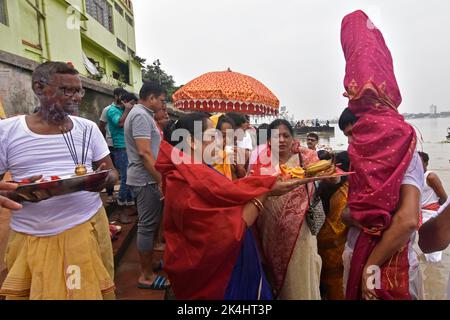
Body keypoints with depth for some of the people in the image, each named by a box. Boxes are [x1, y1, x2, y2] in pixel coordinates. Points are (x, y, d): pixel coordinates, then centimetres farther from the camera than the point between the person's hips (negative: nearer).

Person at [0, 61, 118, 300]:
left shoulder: (87, 127, 3)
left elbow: (112, 172, 6)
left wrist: (104, 179, -17)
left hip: (87, 227, 1)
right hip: (31, 238, -1)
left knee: (91, 291, 13)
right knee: (30, 294, 15)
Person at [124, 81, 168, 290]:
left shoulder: (142, 113, 17)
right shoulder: (141, 116, -16)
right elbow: (144, 152, -24)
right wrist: (161, 180, -21)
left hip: (145, 178, 10)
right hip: (146, 179, -10)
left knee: (148, 224, 19)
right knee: (148, 225, -2)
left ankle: (148, 263, 34)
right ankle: (146, 276, 11)